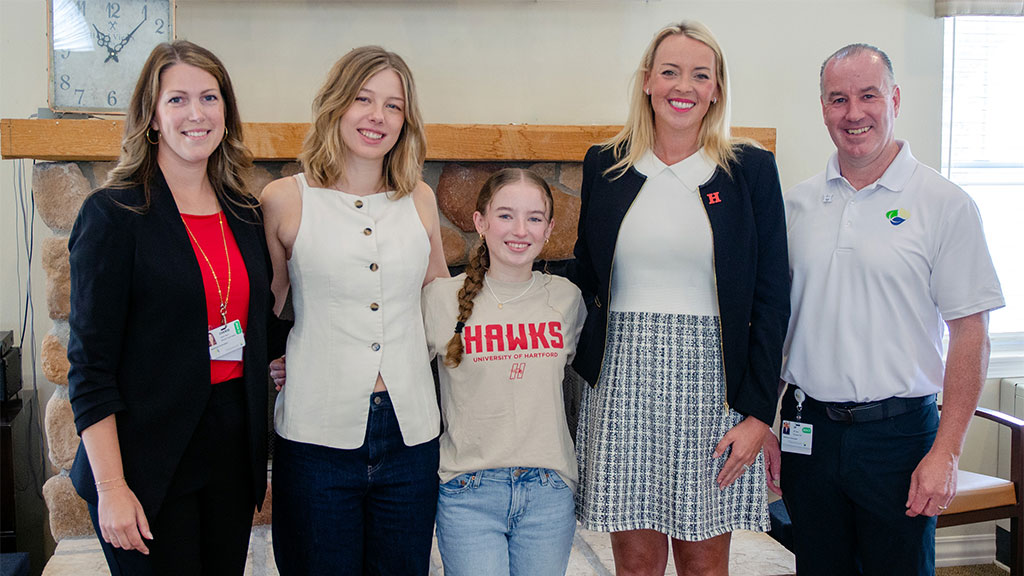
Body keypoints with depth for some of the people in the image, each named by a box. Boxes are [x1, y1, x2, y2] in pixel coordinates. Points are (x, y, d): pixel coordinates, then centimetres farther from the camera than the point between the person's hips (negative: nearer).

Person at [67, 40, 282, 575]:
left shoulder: (245, 214, 8)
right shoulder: (113, 214, -9)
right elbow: (90, 364, -11)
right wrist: (111, 487, -15)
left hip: (233, 448, 5)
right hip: (150, 462, -5)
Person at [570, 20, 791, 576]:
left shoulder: (751, 170, 1)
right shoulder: (604, 165, 7)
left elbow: (772, 298, -1)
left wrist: (758, 411, -6)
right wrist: (587, 365, 4)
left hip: (710, 380, -1)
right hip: (623, 380, 1)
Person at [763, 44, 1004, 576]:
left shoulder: (945, 204, -5)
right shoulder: (797, 203, 6)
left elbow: (970, 335, -7)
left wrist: (946, 453, -12)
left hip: (898, 432, -3)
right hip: (807, 430, 3)